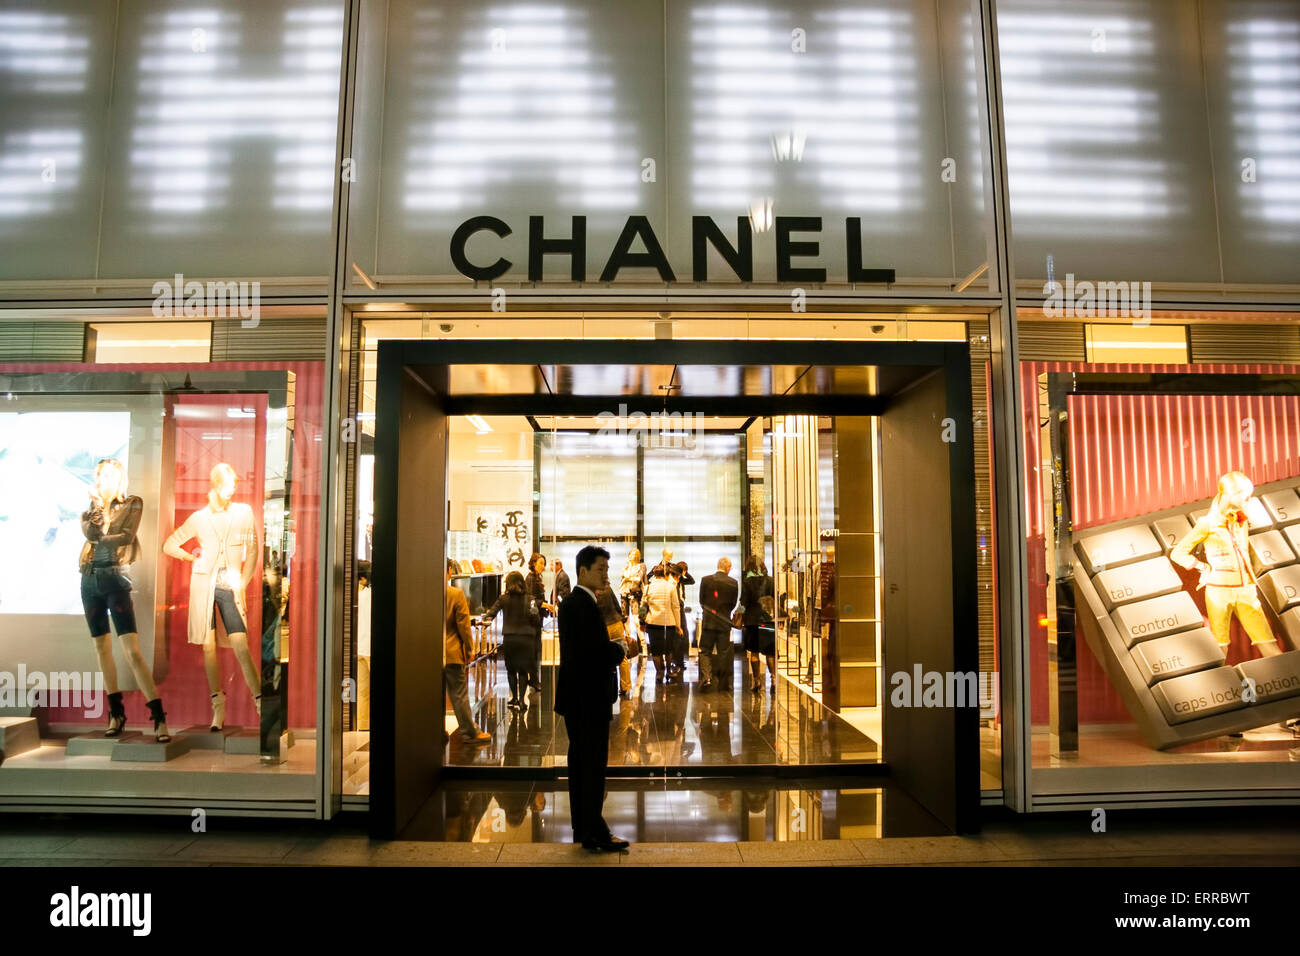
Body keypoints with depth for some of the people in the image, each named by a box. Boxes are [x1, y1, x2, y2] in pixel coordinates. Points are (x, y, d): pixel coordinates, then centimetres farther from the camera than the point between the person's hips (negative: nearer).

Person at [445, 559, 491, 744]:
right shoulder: (457, 594, -12)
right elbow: (463, 625, -9)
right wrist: (469, 648, 2)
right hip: (452, 652, -3)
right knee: (459, 695, 3)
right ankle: (470, 732, 10)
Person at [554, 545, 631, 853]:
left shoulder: (571, 603, 13)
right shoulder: (585, 605, -19)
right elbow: (600, 651, -26)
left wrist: (612, 647, 1)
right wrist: (620, 650, -8)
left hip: (576, 698, 10)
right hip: (589, 698, -10)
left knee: (580, 761, 16)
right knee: (594, 765, -3)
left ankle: (582, 828, 26)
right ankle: (593, 833, 4)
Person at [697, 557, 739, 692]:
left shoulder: (706, 580, -5)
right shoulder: (733, 583, -6)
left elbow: (701, 601, 3)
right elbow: (733, 604, 2)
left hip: (708, 620, 0)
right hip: (725, 622, 0)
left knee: (705, 651, 9)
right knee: (724, 653, 8)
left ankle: (706, 676, -11)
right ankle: (723, 684, 12)